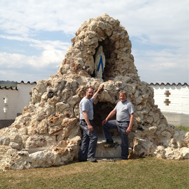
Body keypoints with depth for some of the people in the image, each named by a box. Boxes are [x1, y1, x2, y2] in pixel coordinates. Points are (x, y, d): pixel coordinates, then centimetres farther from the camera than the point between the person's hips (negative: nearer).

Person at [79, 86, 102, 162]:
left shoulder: (89, 100, 16)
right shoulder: (85, 101, -15)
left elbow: (93, 97, 42)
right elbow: (84, 113, -22)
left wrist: (98, 91, 50)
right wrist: (89, 125, -27)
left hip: (87, 122, 10)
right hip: (85, 122, -10)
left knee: (85, 139, 9)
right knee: (93, 137, -15)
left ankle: (83, 157, 12)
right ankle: (90, 156, -11)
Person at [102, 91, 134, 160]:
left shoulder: (129, 104, -11)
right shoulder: (119, 103, 13)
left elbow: (132, 116, -16)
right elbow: (113, 111, 17)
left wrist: (130, 127, -23)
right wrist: (106, 119, 8)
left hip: (124, 124, -8)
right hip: (117, 122, 8)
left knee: (124, 141, 0)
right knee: (105, 124, 6)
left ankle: (124, 157, 13)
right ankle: (110, 141, 10)